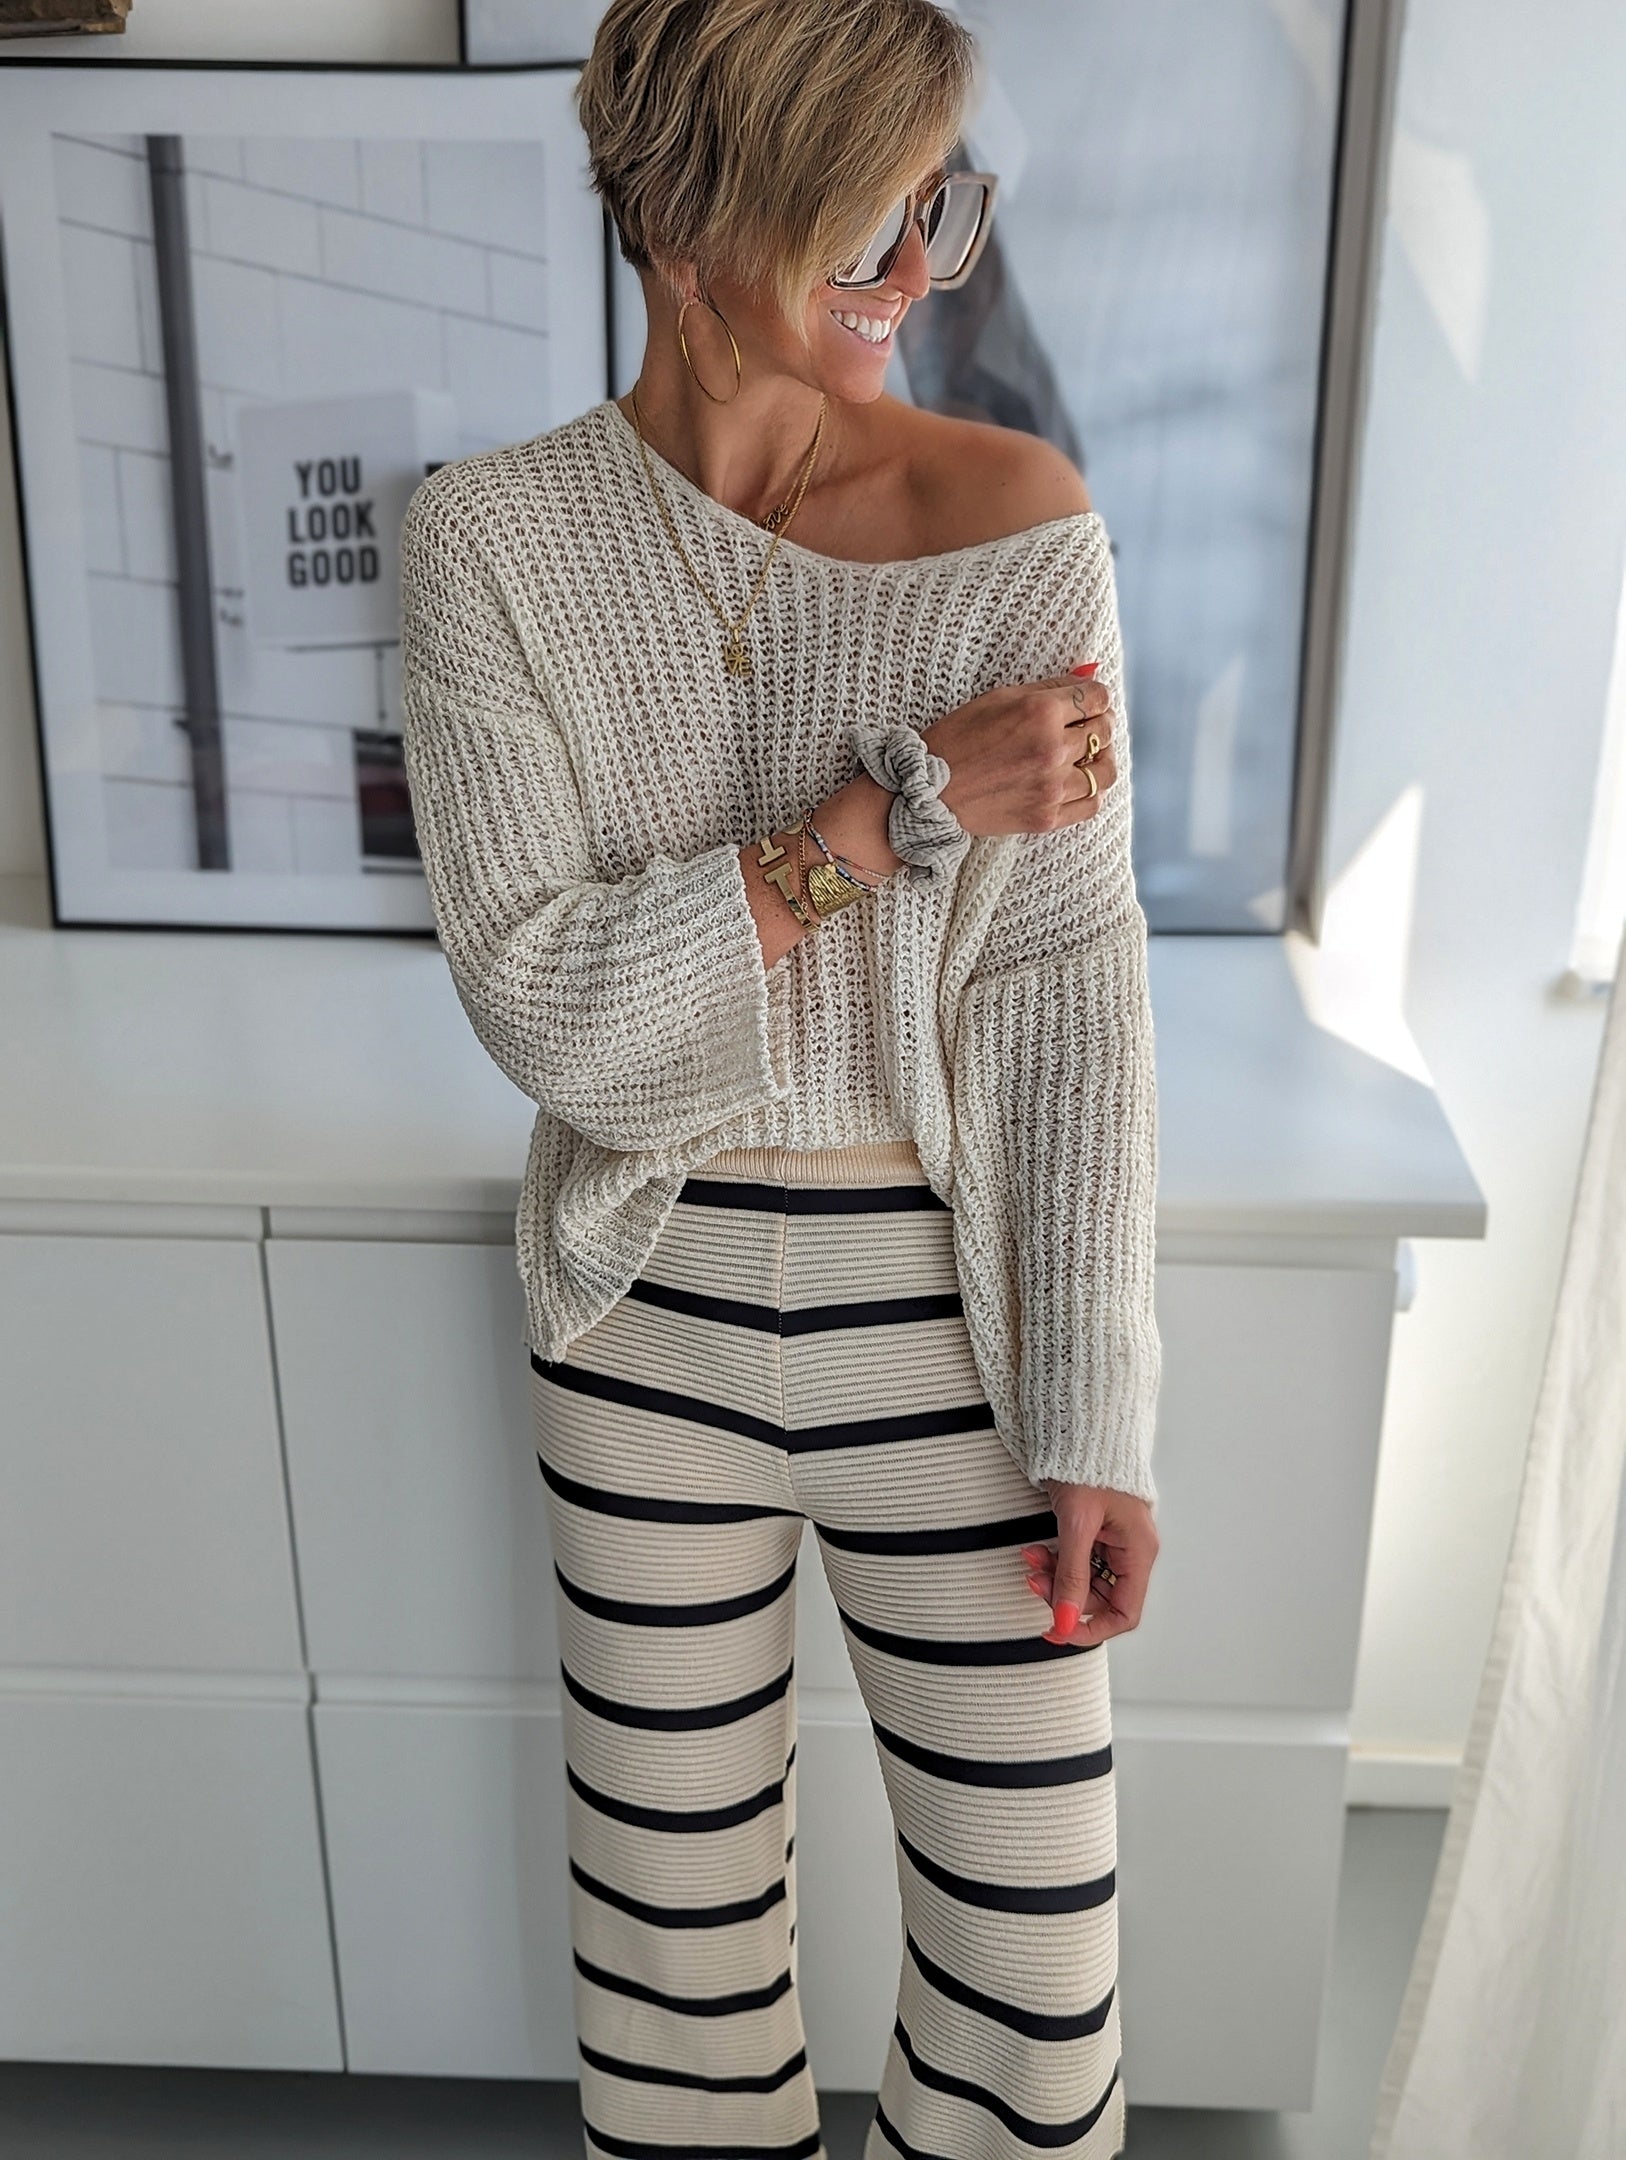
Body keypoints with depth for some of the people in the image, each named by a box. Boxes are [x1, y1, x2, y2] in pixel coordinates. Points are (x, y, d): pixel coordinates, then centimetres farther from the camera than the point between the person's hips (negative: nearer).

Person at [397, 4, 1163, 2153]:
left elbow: (1072, 994, -11)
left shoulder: (1014, 518, -9)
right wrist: (897, 808, -21)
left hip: (947, 1305, 0)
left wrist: (1093, 1421, -12)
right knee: (676, 1888, 19)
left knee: (1034, 1923, 11)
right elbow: (545, 1002, -14)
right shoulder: (491, 541, -8)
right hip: (649, 1312, 1)